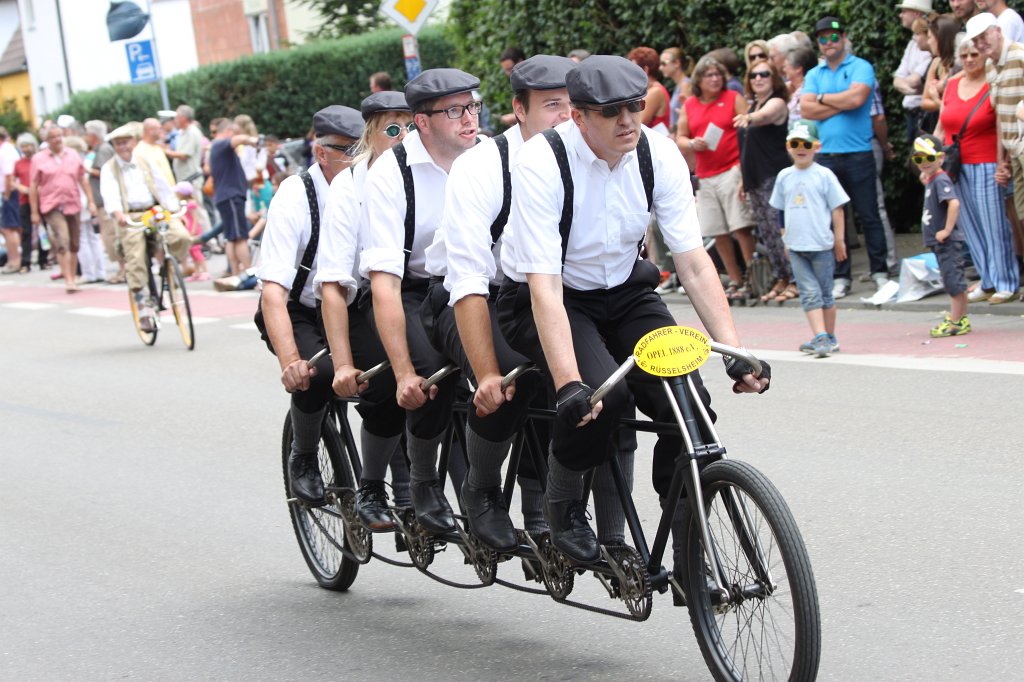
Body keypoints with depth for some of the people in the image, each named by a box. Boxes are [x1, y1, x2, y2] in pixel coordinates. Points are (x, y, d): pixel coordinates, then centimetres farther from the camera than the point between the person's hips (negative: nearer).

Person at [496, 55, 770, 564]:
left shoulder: (659, 155, -13)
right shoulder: (541, 164, -26)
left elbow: (693, 261, -13)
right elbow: (544, 285, -32)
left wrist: (734, 351, -24)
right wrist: (569, 383, -42)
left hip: (624, 294, 4)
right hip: (546, 302, -4)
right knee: (600, 395, -32)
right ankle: (563, 503, -3)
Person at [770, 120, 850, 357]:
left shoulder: (824, 175, -3)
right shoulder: (784, 177, 8)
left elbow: (837, 209, -1)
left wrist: (839, 240, -2)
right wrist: (786, 240, 15)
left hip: (822, 246, -3)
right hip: (796, 247, 3)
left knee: (825, 293, 7)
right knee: (810, 294, -4)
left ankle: (829, 338, 18)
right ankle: (821, 338, -10)